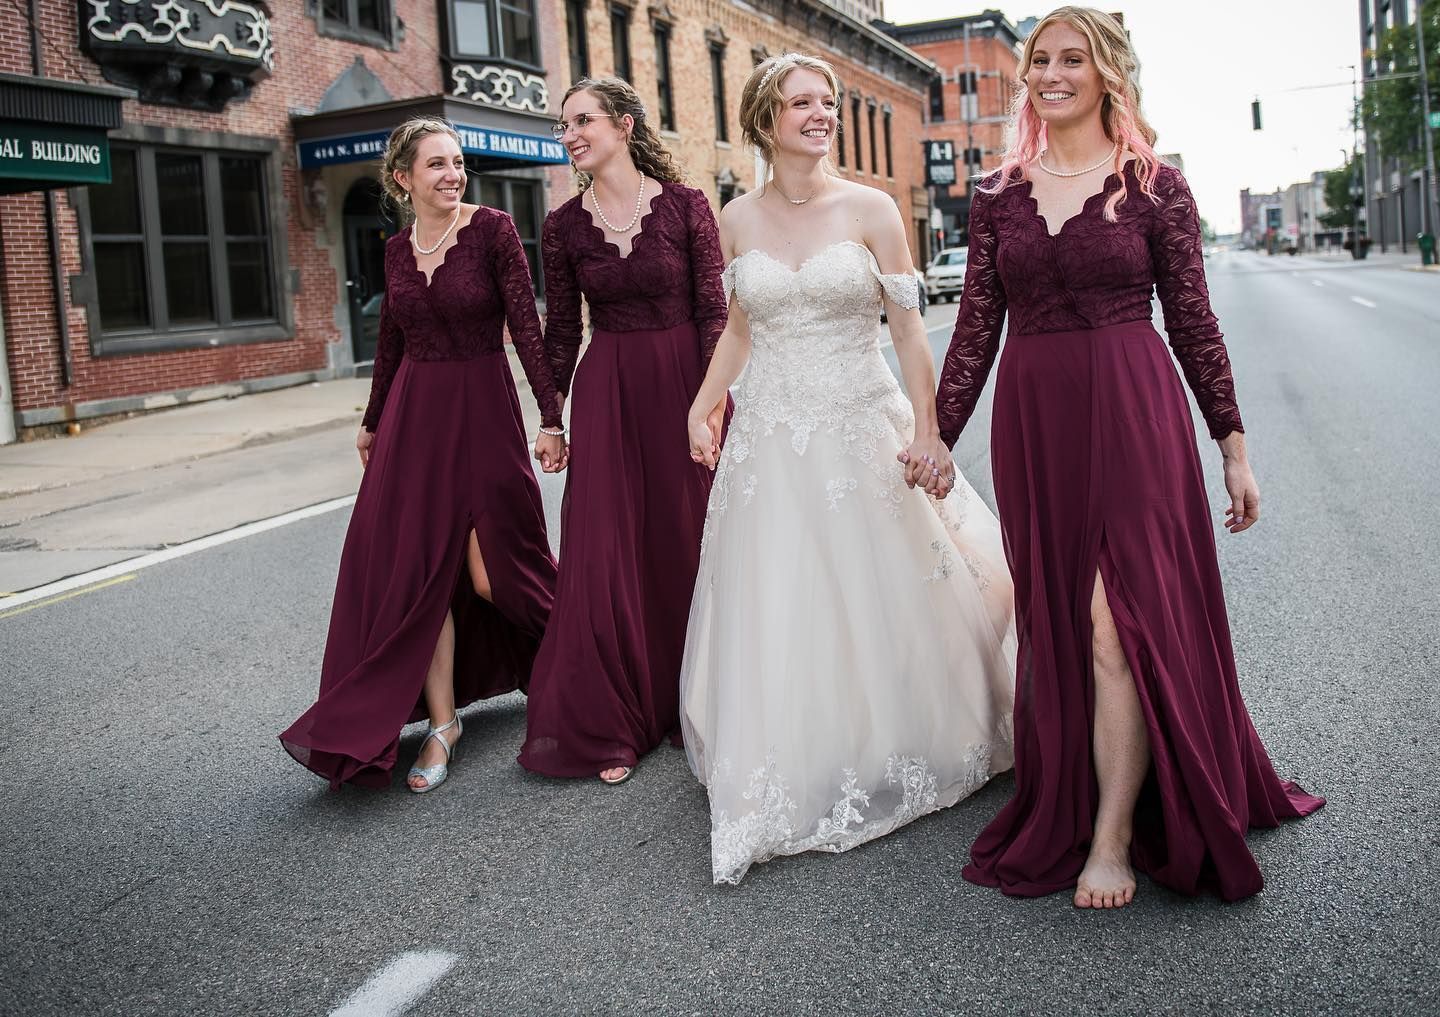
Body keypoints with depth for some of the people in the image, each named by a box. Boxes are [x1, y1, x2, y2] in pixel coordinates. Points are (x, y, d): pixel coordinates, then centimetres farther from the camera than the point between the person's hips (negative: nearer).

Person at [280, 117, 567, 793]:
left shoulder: (492, 229, -6)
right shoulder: (397, 249, 8)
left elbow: (526, 326, -11)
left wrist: (551, 419, -17)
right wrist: (373, 422, 25)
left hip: (483, 412, -4)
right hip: (414, 416, 5)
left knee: (491, 573, -1)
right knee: (421, 568, 1)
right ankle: (441, 722, 11)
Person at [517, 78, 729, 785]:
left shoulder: (685, 207, -3)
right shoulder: (563, 226, 3)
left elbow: (713, 311, -4)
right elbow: (560, 332, 8)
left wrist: (712, 401, -10)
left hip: (683, 381, -1)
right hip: (605, 394, 2)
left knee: (689, 544, 6)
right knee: (603, 554, 0)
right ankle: (611, 727, 13)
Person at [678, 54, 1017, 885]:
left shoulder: (870, 209, -4)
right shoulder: (739, 221, 4)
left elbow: (908, 324, -6)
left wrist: (928, 431, -11)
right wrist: (702, 409, 8)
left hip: (863, 429, -2)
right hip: (771, 437, 2)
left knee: (885, 605, 7)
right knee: (776, 618, 5)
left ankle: (901, 756, 29)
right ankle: (795, 781, 18)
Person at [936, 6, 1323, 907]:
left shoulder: (1156, 185, 0)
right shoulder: (1000, 195, 8)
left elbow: (1194, 323, 1)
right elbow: (977, 326, 9)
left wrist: (1234, 445, 0)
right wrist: (939, 436, 6)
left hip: (1133, 415, -3)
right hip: (1032, 421, 3)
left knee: (1120, 619, -6)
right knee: (1055, 623, 9)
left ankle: (1113, 838, 2)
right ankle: (1065, 807, 24)